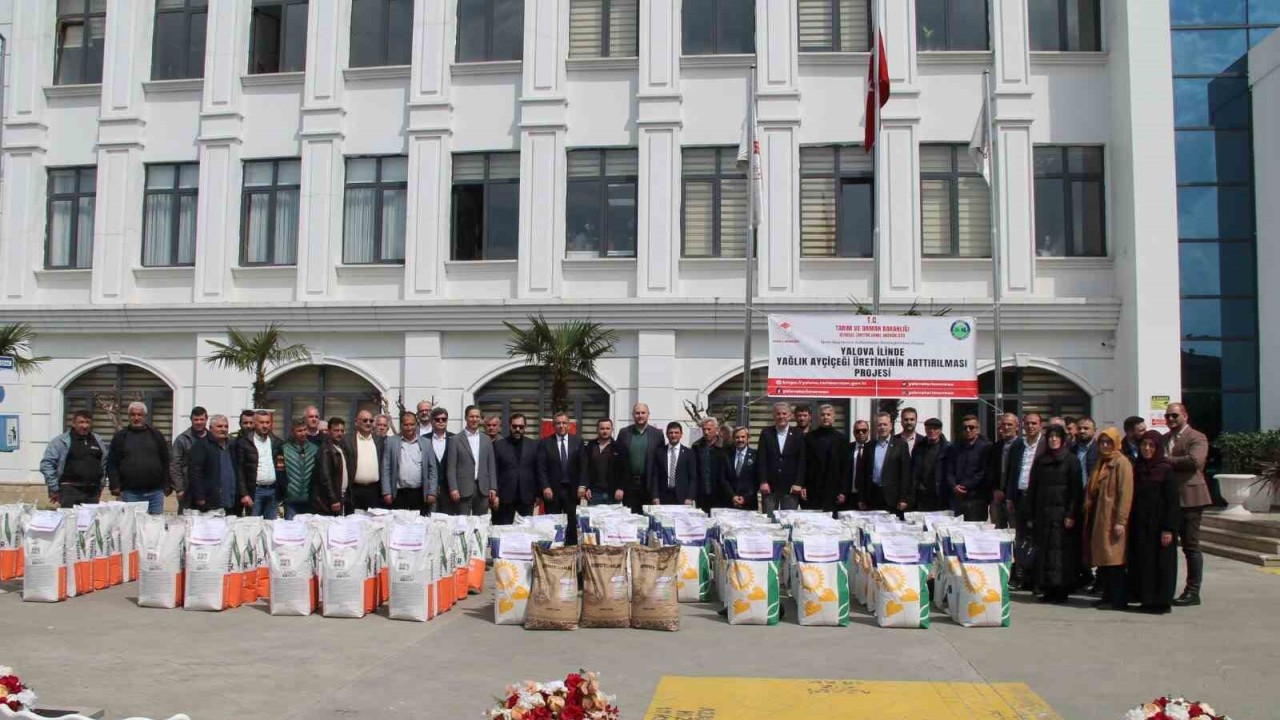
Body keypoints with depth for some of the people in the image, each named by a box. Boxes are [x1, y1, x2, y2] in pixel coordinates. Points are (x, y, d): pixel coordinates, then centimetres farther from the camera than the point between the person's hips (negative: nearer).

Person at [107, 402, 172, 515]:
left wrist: (167, 484, 4)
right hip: (130, 492, -1)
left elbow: (166, 462, 9)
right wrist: (115, 485, -5)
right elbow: (111, 464, 4)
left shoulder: (156, 435, 9)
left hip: (155, 492, 1)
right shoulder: (120, 437, 7)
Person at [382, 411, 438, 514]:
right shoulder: (391, 441, 4)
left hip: (420, 494, 1)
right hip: (398, 494, -1)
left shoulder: (426, 443, 8)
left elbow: (433, 469, 6)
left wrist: (432, 493, -1)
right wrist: (387, 492, -5)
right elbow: (386, 469, 2)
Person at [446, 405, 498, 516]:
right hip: (463, 489, -3)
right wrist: (453, 488, -12)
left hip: (483, 489, 3)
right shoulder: (456, 440, 0)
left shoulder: (486, 439, 11)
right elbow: (451, 467, -3)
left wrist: (493, 488, 4)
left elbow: (491, 465, 11)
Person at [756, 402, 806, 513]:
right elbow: (761, 459, 1)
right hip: (769, 486, 1)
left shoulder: (798, 435, 5)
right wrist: (763, 482, -7)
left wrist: (798, 483, -7)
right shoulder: (766, 433, 6)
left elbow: (801, 461, 1)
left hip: (791, 487, -1)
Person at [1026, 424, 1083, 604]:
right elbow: (1032, 489, 14)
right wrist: (1030, 515, 9)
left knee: (1062, 550, -6)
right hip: (1042, 512, 4)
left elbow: (1076, 489, -4)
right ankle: (1047, 589, 8)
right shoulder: (1039, 461, 14)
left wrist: (1071, 514, -13)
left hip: (1062, 512, -4)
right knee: (1043, 549, 2)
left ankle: (1061, 591, 0)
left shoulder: (1071, 460, 1)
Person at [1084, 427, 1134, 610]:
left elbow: (1125, 494, -14)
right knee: (1102, 559, 8)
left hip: (1112, 518, -8)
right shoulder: (1101, 463, 18)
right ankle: (1107, 596, 14)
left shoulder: (1122, 463, -8)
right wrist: (1089, 516, 14)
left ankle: (1118, 599, -3)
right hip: (1098, 517, 8)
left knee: (1113, 559, -7)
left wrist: (1121, 521, -19)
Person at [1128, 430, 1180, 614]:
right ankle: (1146, 599, 16)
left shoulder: (1166, 470, -8)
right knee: (1141, 562, 8)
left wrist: (1168, 529, -16)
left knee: (1160, 562, 0)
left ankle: (1161, 602, 7)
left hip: (1158, 525, -6)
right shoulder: (1137, 469, 9)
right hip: (1139, 525, 6)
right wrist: (1130, 524, 9)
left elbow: (1173, 501, -11)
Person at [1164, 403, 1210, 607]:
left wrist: (1167, 460, -14)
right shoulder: (1163, 439, 18)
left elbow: (1195, 460, -22)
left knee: (1191, 546, -2)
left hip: (1188, 498, -7)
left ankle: (1193, 592, 4)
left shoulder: (1197, 438, -5)